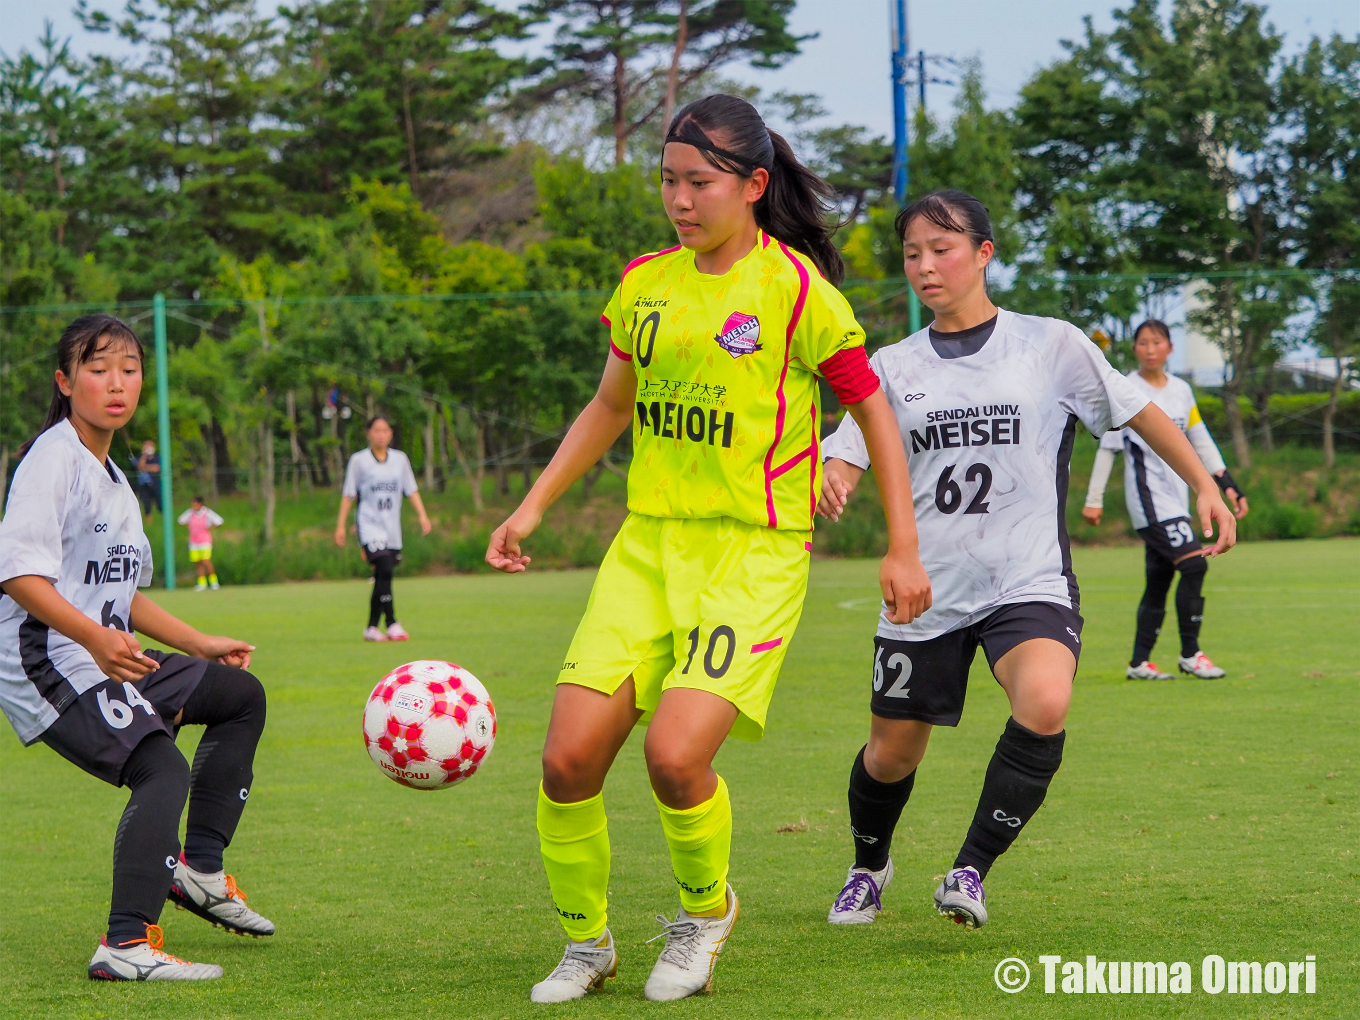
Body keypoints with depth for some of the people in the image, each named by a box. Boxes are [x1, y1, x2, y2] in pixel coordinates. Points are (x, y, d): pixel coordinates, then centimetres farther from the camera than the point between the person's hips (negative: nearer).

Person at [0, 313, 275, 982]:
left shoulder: (112, 477, 18)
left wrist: (197, 644, 23)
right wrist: (96, 639, -35)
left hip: (110, 655, 10)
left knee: (241, 694, 20)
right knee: (163, 771, -27)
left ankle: (197, 868, 20)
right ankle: (126, 945, -33)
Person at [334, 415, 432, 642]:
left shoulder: (400, 459, 11)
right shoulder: (359, 460, 2)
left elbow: (411, 491, 15)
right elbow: (348, 495, 5)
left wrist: (422, 515, 3)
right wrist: (341, 525, 3)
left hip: (392, 528, 4)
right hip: (369, 526, -4)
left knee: (382, 579, 5)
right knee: (385, 571, -21)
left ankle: (372, 627, 13)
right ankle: (392, 624, -22)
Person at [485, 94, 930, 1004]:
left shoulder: (797, 290, -6)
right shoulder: (645, 284, 9)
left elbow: (876, 414, 1)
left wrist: (903, 550, -3)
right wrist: (534, 507, 19)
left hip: (754, 554, -5)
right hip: (648, 545, 5)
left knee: (676, 752, -21)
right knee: (569, 757, -7)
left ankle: (706, 911, 10)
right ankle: (586, 943, 16)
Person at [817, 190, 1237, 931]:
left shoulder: (1050, 344, 0)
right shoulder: (894, 367, 6)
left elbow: (1138, 411, 9)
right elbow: (844, 458, 0)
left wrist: (1205, 486, 5)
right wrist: (831, 482, -23)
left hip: (1029, 584, -3)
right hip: (926, 590, 3)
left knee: (1045, 705, -31)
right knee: (892, 752, 10)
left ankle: (971, 870, -16)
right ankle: (868, 867, 42)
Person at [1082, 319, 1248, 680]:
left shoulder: (1181, 390, 12)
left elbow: (1201, 441, 18)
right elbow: (1107, 446, -3)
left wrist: (1228, 485, 11)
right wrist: (1094, 499, -3)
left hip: (1175, 499, 7)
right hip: (1148, 497, -7)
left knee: (1159, 581, 6)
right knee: (1194, 564, -17)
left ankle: (1139, 662, 13)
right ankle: (1190, 655, -10)